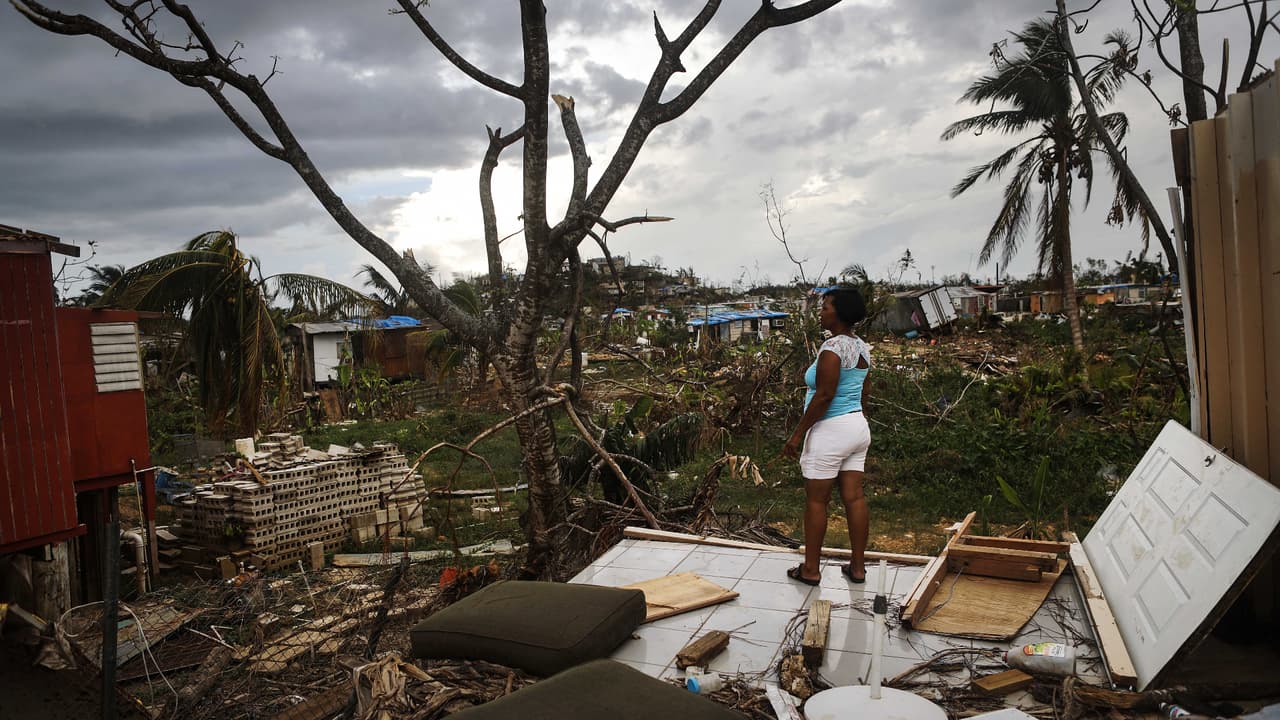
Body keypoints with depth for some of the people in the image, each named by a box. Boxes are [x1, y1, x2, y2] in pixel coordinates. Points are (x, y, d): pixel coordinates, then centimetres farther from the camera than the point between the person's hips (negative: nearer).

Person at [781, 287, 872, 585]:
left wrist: (798, 434, -17)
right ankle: (858, 567, 18)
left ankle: (810, 569, 13)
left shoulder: (832, 347, -19)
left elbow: (824, 395, -22)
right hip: (858, 426, 9)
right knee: (854, 497, 11)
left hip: (830, 430, -9)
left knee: (816, 500, 3)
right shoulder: (862, 348, 9)